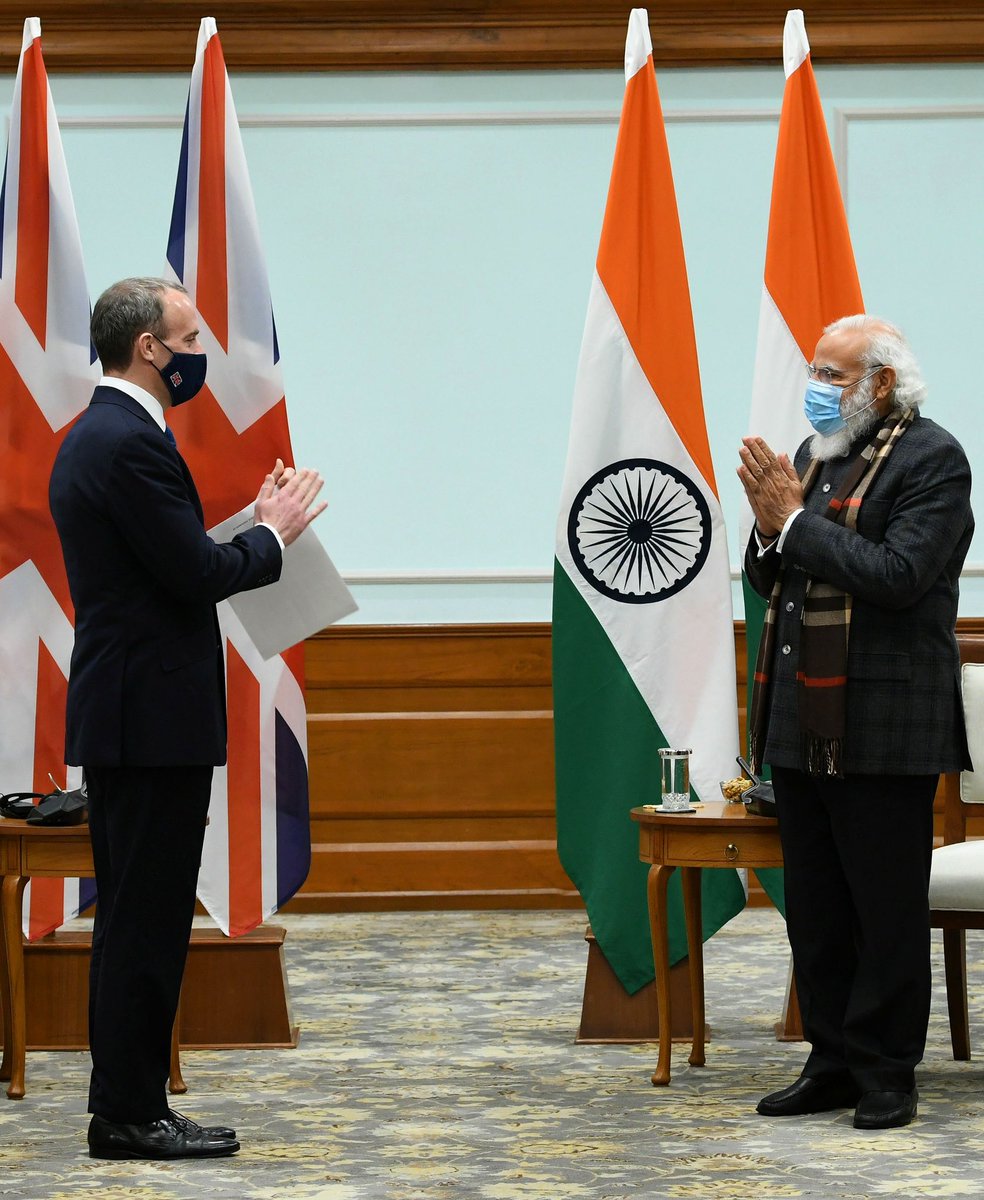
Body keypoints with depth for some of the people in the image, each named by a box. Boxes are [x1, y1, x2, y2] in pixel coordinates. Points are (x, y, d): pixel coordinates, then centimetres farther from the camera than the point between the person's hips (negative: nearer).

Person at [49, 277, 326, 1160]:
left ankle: (124, 1103, 19)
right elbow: (197, 574, -20)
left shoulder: (95, 435, 16)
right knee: (148, 916, -5)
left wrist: (257, 530, 10)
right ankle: (131, 1115, 0)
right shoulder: (132, 443, -17)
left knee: (136, 916, 14)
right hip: (154, 718, -11)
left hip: (123, 714, 11)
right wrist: (272, 534, -3)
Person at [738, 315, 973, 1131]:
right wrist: (770, 529, -5)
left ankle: (888, 1075, 9)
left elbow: (897, 575, -22)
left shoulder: (932, 459, -9)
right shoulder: (812, 455, 14)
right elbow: (768, 582, 16)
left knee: (887, 909, 0)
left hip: (882, 727, -8)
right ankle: (835, 1063, 22)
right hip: (804, 723, 8)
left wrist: (795, 521, -17)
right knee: (815, 908, 12)